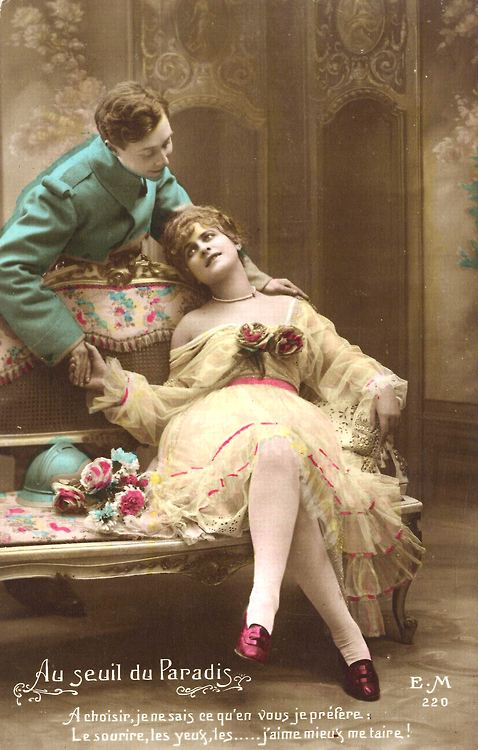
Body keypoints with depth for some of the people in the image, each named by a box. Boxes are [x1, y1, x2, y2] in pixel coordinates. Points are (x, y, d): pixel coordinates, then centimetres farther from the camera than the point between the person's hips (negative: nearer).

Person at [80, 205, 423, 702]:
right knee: (275, 445, -40)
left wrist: (381, 387, 5)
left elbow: (343, 362, 25)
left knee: (278, 452, -41)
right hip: (216, 424, -1)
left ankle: (264, 601, -51)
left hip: (289, 419, 2)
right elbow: (175, 400, 21)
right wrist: (115, 385, 8)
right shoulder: (193, 326, 29)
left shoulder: (292, 311, 31)